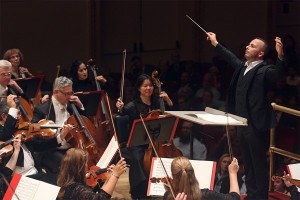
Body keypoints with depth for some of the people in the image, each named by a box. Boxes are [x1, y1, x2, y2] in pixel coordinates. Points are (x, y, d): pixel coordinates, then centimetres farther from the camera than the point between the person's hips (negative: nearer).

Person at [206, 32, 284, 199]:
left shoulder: (264, 70, -14)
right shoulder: (243, 66, 9)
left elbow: (277, 74, -33)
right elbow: (231, 58, 28)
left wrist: (280, 56, -50)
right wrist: (215, 43, 37)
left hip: (257, 125, -9)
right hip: (242, 124, 9)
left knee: (259, 166, 0)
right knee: (248, 164, 20)